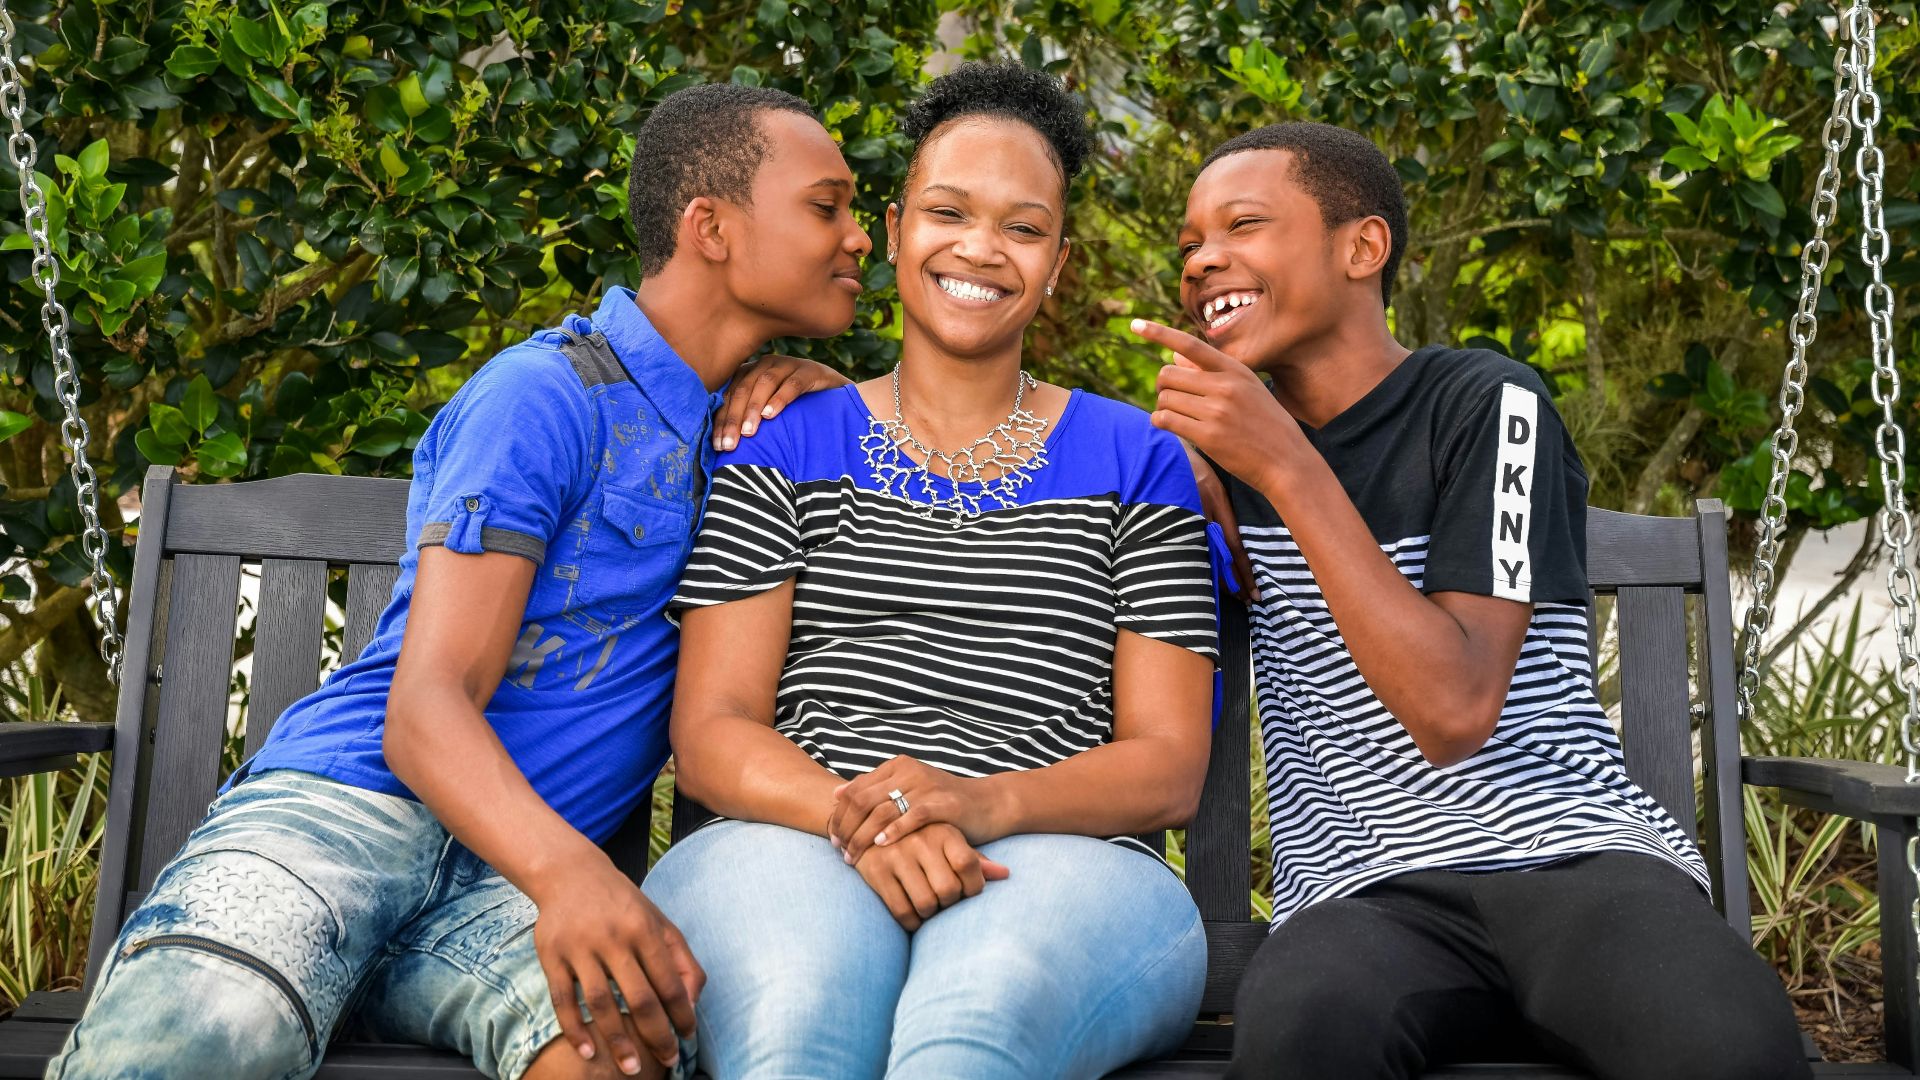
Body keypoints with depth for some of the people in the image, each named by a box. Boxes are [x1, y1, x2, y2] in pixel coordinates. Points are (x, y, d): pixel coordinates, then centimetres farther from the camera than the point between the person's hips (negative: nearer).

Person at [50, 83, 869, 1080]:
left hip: (515, 865, 4)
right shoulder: (546, 396, -5)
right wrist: (567, 871, -34)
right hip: (345, 803, -4)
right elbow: (426, 705, -12)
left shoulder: (738, 422, 17)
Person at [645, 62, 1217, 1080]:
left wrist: (989, 804, -15)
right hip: (791, 851, 1)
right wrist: (848, 811, -17)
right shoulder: (785, 444, 14)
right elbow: (709, 733, 5)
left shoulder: (1136, 462, 14)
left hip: (1063, 865, 0)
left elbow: (1169, 765, 6)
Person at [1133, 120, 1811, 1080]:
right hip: (1361, 894, 3)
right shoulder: (1225, 433, 14)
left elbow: (1454, 711, -13)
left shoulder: (1486, 404, -1)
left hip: (1573, 853, -2)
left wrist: (1286, 468, -15)